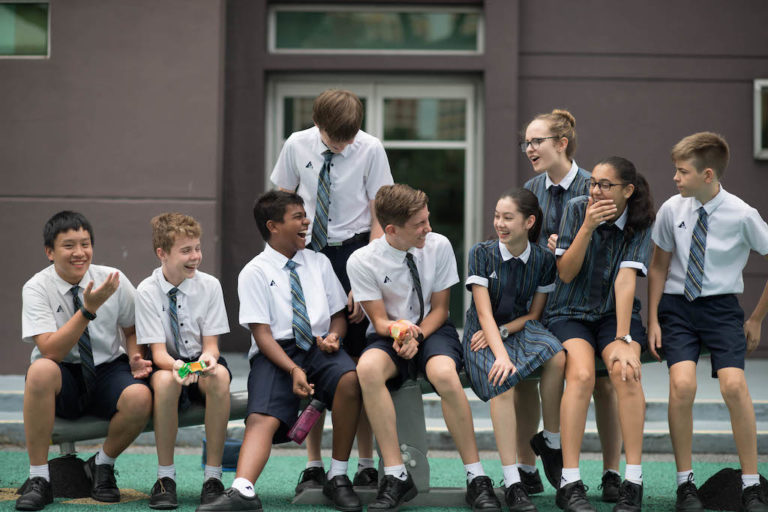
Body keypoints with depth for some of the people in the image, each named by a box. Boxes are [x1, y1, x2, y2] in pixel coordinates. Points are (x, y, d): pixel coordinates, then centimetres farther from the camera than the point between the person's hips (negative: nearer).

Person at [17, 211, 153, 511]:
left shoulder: (114, 280, -4)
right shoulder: (36, 288, -11)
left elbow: (132, 329, 12)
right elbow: (51, 350, -22)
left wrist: (135, 358, -10)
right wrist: (88, 309, -31)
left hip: (108, 370, 2)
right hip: (63, 379, -2)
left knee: (140, 398, -32)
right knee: (41, 370, -38)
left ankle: (102, 466, -1)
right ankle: (38, 479, -25)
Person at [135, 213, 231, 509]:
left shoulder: (209, 286, -4)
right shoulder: (146, 292, -9)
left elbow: (211, 343, -5)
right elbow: (158, 351, -14)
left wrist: (207, 358, -31)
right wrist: (176, 365, -38)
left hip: (200, 362, 1)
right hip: (168, 363, -1)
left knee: (219, 375, -35)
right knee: (165, 380, -38)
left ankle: (213, 476, -27)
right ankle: (165, 478, -25)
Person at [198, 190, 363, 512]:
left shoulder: (318, 263, 17)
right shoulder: (255, 272, 4)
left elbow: (338, 316, 21)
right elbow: (261, 334, -4)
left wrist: (334, 336, -5)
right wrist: (293, 370, -20)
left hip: (318, 347, 3)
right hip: (274, 354, -2)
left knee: (349, 378, -31)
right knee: (262, 418, -28)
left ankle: (338, 476, -19)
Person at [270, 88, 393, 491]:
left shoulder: (370, 149, -7)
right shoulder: (297, 146, -1)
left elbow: (379, 219, -6)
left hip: (353, 251, -2)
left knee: (358, 361, 0)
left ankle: (366, 465, 10)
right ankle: (313, 465, 10)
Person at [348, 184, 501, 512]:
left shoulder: (439, 246, -7)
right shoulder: (362, 262, -10)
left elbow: (439, 309, 1)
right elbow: (379, 320, -6)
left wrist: (416, 336, -18)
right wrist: (399, 331, -30)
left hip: (433, 331, 0)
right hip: (389, 337, 0)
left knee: (444, 373, -36)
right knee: (368, 368, -36)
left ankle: (476, 478, -24)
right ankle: (396, 478, -28)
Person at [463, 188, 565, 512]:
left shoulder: (543, 259, 1)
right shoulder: (482, 254, -6)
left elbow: (534, 313, 6)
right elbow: (485, 314, -13)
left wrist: (501, 331, -12)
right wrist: (501, 355, -29)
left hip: (519, 328, 2)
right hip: (482, 335, -2)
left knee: (557, 357, -32)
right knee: (502, 382, -35)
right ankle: (512, 483, -36)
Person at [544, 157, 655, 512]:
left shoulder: (639, 224, -6)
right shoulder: (577, 209, -4)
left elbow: (626, 280, -17)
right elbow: (565, 273, -6)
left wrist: (622, 340, -26)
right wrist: (587, 227, -20)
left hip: (616, 313, 0)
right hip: (570, 313, 0)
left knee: (626, 372, -30)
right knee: (581, 375, -30)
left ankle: (633, 483, -26)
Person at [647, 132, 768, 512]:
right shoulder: (672, 210, -4)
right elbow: (658, 267, 7)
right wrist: (653, 320, 3)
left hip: (721, 307, -1)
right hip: (677, 305, 1)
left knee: (734, 385, -19)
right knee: (682, 385, -20)